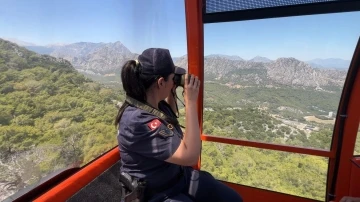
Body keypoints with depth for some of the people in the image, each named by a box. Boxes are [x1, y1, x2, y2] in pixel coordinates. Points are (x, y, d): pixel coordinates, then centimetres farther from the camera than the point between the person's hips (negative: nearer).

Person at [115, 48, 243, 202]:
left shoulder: (156, 104, -5)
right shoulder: (137, 121, -32)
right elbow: (190, 157, -34)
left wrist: (172, 94, 1)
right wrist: (190, 101, -31)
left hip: (182, 175, 8)